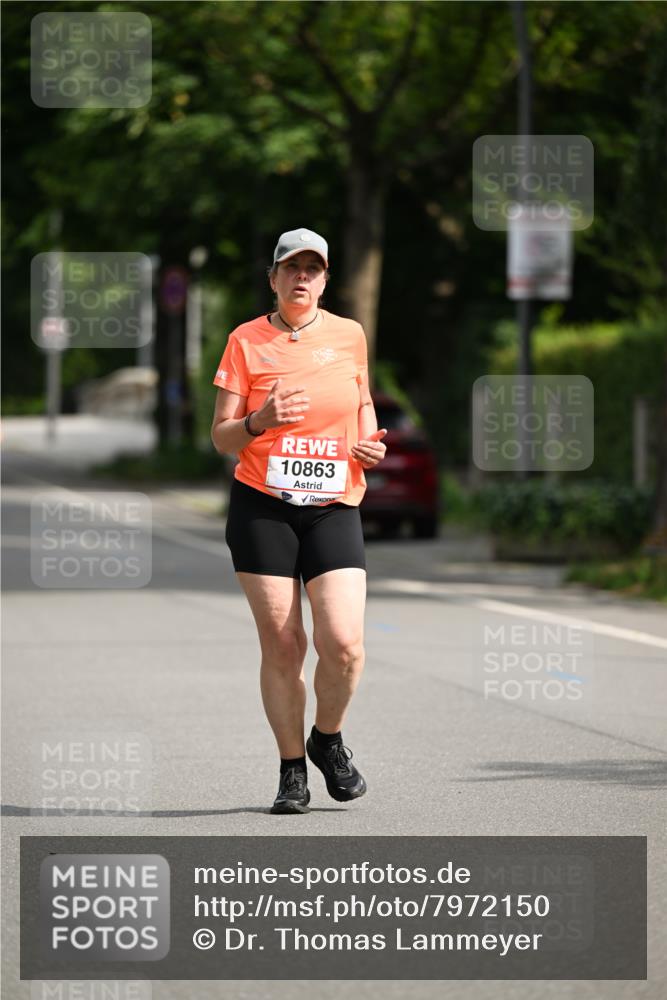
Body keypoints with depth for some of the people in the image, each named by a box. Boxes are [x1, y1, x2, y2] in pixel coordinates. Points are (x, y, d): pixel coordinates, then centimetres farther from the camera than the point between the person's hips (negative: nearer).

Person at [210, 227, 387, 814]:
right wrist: (260, 420, -19)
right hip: (262, 508, -1)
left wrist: (370, 441, 5)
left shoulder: (349, 335, 7)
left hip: (334, 508, 1)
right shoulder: (247, 341, 2)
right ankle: (293, 770, 14)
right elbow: (221, 438, 1)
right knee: (281, 645, -2)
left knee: (344, 643, -13)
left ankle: (328, 739, 15)